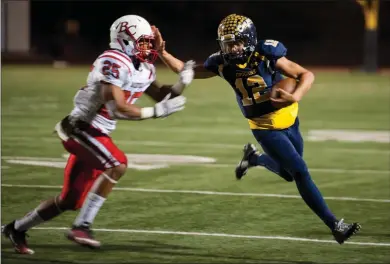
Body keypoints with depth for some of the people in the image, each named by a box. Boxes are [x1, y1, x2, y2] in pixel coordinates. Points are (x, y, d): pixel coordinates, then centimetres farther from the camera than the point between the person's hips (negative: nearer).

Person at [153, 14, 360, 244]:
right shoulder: (222, 64, -12)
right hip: (266, 129, -1)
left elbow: (307, 75, -17)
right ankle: (335, 225, -6)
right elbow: (185, 70, -2)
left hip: (290, 120, 1)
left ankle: (254, 158, 44)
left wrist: (295, 97, -35)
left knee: (289, 172, 18)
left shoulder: (267, 55, -20)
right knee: (301, 173, -11)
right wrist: (162, 52, -16)